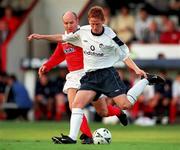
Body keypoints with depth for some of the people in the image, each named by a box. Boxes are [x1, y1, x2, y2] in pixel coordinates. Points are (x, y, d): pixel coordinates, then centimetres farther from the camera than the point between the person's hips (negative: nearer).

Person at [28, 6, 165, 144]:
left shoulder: (110, 36, -9)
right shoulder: (83, 32, 3)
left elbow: (124, 55, -3)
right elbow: (63, 38, 17)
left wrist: (136, 69, -17)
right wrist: (40, 36, 16)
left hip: (107, 73, -4)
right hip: (90, 76, 4)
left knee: (125, 105, -14)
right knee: (76, 104, -15)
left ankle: (146, 80, 8)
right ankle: (72, 137, -15)